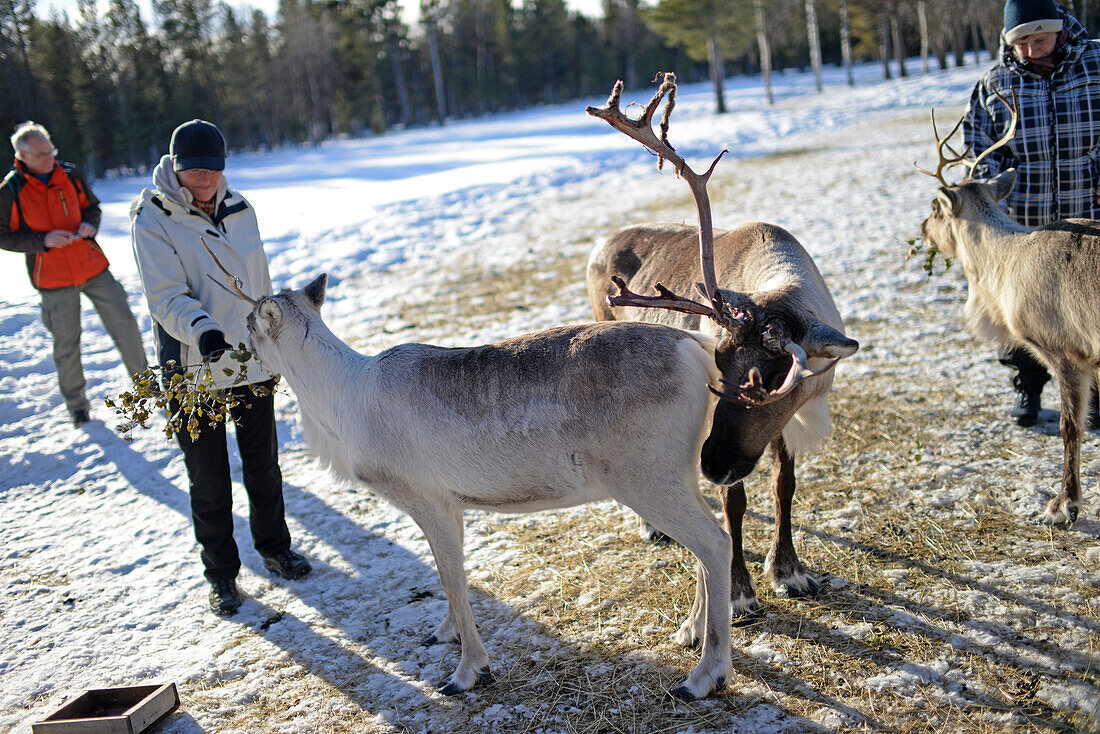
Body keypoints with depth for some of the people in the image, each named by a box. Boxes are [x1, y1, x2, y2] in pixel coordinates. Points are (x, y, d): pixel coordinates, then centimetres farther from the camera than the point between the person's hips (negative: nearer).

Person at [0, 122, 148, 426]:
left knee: (124, 323, 4)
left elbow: (92, 206, 15)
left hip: (93, 266, 3)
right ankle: (77, 405, 23)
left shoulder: (70, 175, 1)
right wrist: (43, 240, -19)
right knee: (66, 344, 6)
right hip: (53, 279, -3)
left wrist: (89, 224, -7)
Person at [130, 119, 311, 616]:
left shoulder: (240, 210, 6)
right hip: (193, 368, -4)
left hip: (252, 361, 4)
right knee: (209, 481, 6)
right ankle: (220, 573, 21)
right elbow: (166, 296, -18)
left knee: (263, 465, 15)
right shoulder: (152, 217, -10)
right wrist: (201, 329, -36)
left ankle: (274, 548, 35)